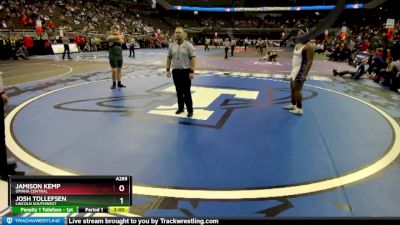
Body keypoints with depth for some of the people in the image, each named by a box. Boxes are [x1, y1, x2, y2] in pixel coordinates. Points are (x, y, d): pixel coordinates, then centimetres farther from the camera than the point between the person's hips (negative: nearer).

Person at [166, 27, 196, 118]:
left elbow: (193, 58, -11)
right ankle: (180, 108, 26)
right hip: (175, 71, 4)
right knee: (179, 91, 12)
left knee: (186, 92, -4)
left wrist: (192, 72, -17)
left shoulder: (188, 45, -7)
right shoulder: (172, 46, 7)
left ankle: (190, 110, 6)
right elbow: (169, 58, 14)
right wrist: (168, 69, 8)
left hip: (186, 71, -4)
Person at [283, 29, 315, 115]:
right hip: (295, 69, 10)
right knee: (292, 88, 17)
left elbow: (310, 61, -21)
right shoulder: (298, 44, 12)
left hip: (301, 70, -10)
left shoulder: (309, 46, -17)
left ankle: (299, 109, 3)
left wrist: (305, 74, -25)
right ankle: (293, 105, 31)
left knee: (297, 89, -6)